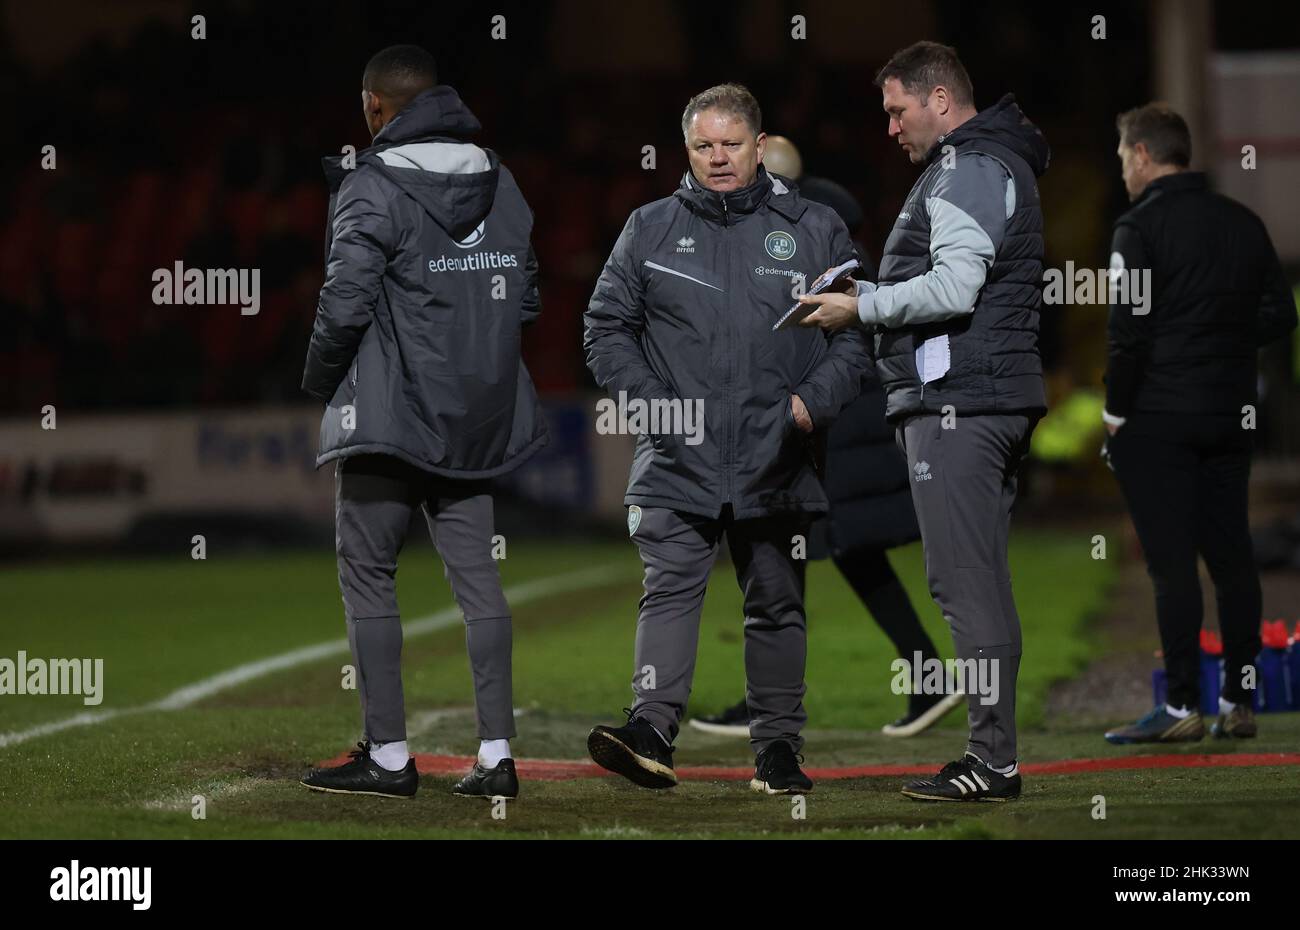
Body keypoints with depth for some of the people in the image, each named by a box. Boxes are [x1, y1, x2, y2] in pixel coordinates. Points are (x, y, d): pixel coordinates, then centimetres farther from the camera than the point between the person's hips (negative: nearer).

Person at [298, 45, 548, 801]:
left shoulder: (373, 187, -13)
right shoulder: (501, 185, 8)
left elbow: (345, 305, -18)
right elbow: (526, 300, 11)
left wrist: (320, 381, -2)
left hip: (388, 416, -6)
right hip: (476, 418, 6)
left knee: (369, 578, 3)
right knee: (478, 579, 8)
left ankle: (389, 757, 4)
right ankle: (497, 756, 6)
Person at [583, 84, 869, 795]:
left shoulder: (815, 231, 8)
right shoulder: (650, 230, 8)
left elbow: (858, 330, 8)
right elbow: (606, 328, 10)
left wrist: (814, 399, -6)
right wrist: (650, 401, -4)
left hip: (775, 462, 1)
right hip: (677, 461, -1)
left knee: (776, 604, 8)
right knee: (670, 588, -14)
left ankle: (777, 745, 16)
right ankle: (651, 729, -23)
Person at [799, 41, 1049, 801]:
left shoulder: (969, 170, -10)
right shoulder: (997, 167, 23)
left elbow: (954, 286, -21)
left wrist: (862, 307, -11)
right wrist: (867, 297, 14)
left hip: (957, 404, -11)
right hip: (996, 398, 11)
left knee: (966, 584, -11)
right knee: (986, 587, 10)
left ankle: (993, 760, -12)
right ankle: (996, 757, 11)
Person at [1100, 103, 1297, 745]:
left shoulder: (1140, 227, -10)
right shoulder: (1243, 223, 9)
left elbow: (1128, 330, -15)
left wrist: (1116, 412, -6)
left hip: (1158, 420, -6)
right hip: (1231, 415, 6)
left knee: (1171, 561, -5)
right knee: (1231, 557, 9)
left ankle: (1181, 708, -6)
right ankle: (1237, 703, 11)